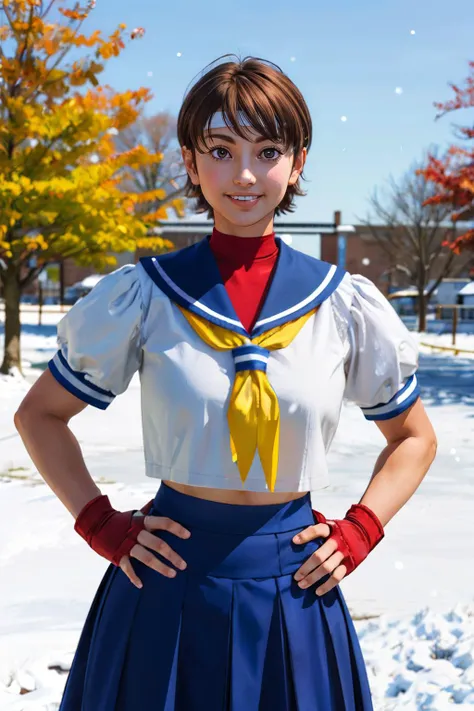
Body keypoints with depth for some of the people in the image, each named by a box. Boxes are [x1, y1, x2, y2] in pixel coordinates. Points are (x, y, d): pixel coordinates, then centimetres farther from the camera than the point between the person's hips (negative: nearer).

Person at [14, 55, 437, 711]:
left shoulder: (345, 305, -3)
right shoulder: (142, 294, -5)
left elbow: (413, 438, 12)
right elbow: (39, 415, 6)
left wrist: (359, 532, -1)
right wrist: (101, 525, -3)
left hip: (293, 590, 1)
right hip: (168, 581, -1)